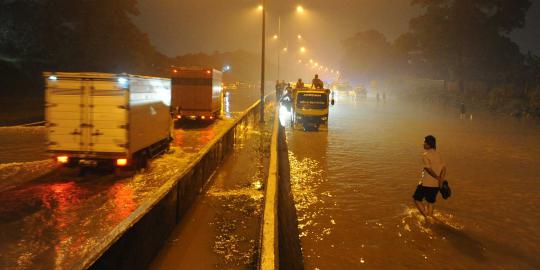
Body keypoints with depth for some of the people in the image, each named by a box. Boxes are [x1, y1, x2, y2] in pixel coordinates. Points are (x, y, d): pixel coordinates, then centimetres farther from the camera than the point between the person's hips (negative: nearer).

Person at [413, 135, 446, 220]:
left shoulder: (425, 155, -15)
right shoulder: (438, 154, 5)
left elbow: (429, 169, -21)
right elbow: (444, 168, 2)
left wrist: (438, 178, -11)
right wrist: (441, 181, 1)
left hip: (426, 183, -6)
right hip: (436, 184, 6)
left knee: (417, 199, 11)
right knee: (430, 202, 21)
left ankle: (425, 216, 1)